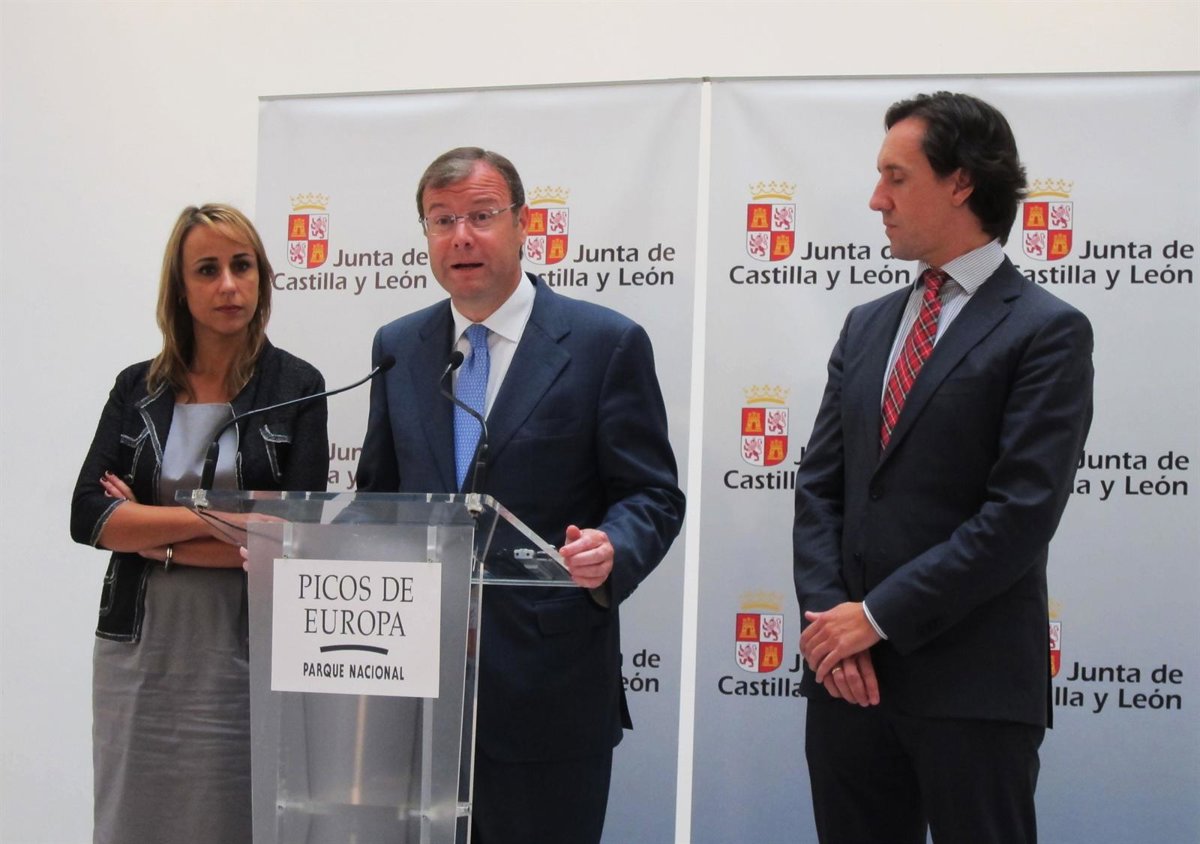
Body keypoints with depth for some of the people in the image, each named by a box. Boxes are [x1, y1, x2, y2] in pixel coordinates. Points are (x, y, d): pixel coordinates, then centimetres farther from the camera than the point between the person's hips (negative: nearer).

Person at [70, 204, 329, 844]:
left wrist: (154, 538, -7)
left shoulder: (296, 388, -2)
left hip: (245, 652, -2)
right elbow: (87, 517, -4)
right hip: (141, 648, 3)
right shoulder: (138, 388, 7)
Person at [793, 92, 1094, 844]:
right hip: (847, 675, 6)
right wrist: (827, 615, -5)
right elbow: (820, 486, 11)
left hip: (970, 686, -6)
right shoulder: (868, 326, 15)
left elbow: (1022, 512, -14)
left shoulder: (1047, 330, -5)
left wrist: (878, 616, -14)